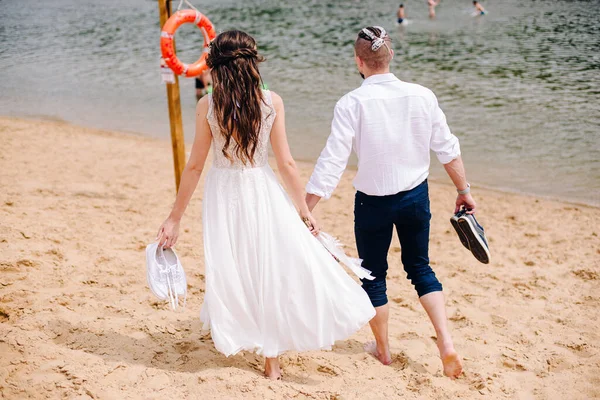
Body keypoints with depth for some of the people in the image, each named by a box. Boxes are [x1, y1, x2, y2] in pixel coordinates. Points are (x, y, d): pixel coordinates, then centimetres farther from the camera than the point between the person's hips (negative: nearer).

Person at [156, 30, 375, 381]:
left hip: (223, 196, 0)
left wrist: (176, 217, 3)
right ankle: (272, 357, 19)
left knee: (231, 271, 15)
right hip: (262, 193, 0)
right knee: (274, 267, 12)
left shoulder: (207, 106, -9)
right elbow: (286, 162, -7)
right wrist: (304, 208, 3)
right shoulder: (272, 102, -9)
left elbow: (195, 166, -6)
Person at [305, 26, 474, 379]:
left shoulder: (352, 104, -16)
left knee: (374, 275, 17)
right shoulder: (422, 96, -7)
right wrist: (464, 191, 13)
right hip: (416, 195, 3)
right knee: (420, 267, 21)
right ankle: (447, 342, 7)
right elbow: (447, 148, 0)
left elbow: (332, 163, -20)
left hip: (374, 202, -3)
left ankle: (383, 349, 32)